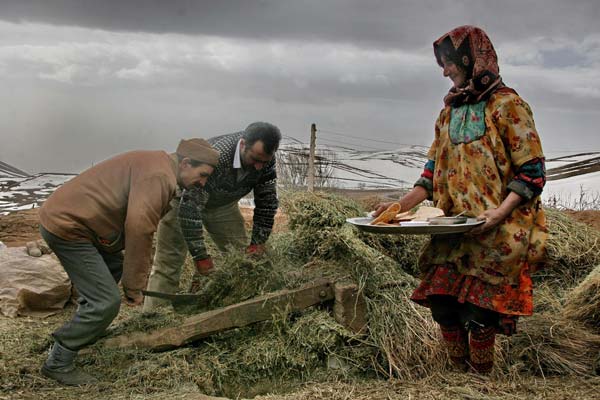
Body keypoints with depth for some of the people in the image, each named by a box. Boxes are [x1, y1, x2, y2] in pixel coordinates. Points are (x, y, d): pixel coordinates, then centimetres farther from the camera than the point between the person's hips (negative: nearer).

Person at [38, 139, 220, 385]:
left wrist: (133, 280, 12)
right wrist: (134, 287, -17)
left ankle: (85, 328, 36)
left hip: (65, 215, 11)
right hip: (66, 228, -11)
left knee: (115, 268, 26)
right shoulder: (160, 177, -19)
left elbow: (136, 225, 14)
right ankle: (57, 363, 5)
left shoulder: (156, 165, 15)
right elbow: (138, 230, -26)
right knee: (107, 302, -9)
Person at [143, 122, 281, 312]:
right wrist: (200, 256, -37)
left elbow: (267, 202, -11)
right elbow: (190, 206, -40)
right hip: (183, 198, -5)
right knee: (168, 263, -9)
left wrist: (258, 243, -15)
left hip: (223, 202, 6)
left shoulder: (264, 159, -23)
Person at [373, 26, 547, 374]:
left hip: (496, 232, -6)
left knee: (477, 312, -8)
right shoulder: (449, 112, 15)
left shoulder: (507, 105, -5)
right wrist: (400, 205, 1)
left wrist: (500, 212, -22)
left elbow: (532, 172, -8)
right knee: (443, 306, 2)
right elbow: (434, 171, 15)